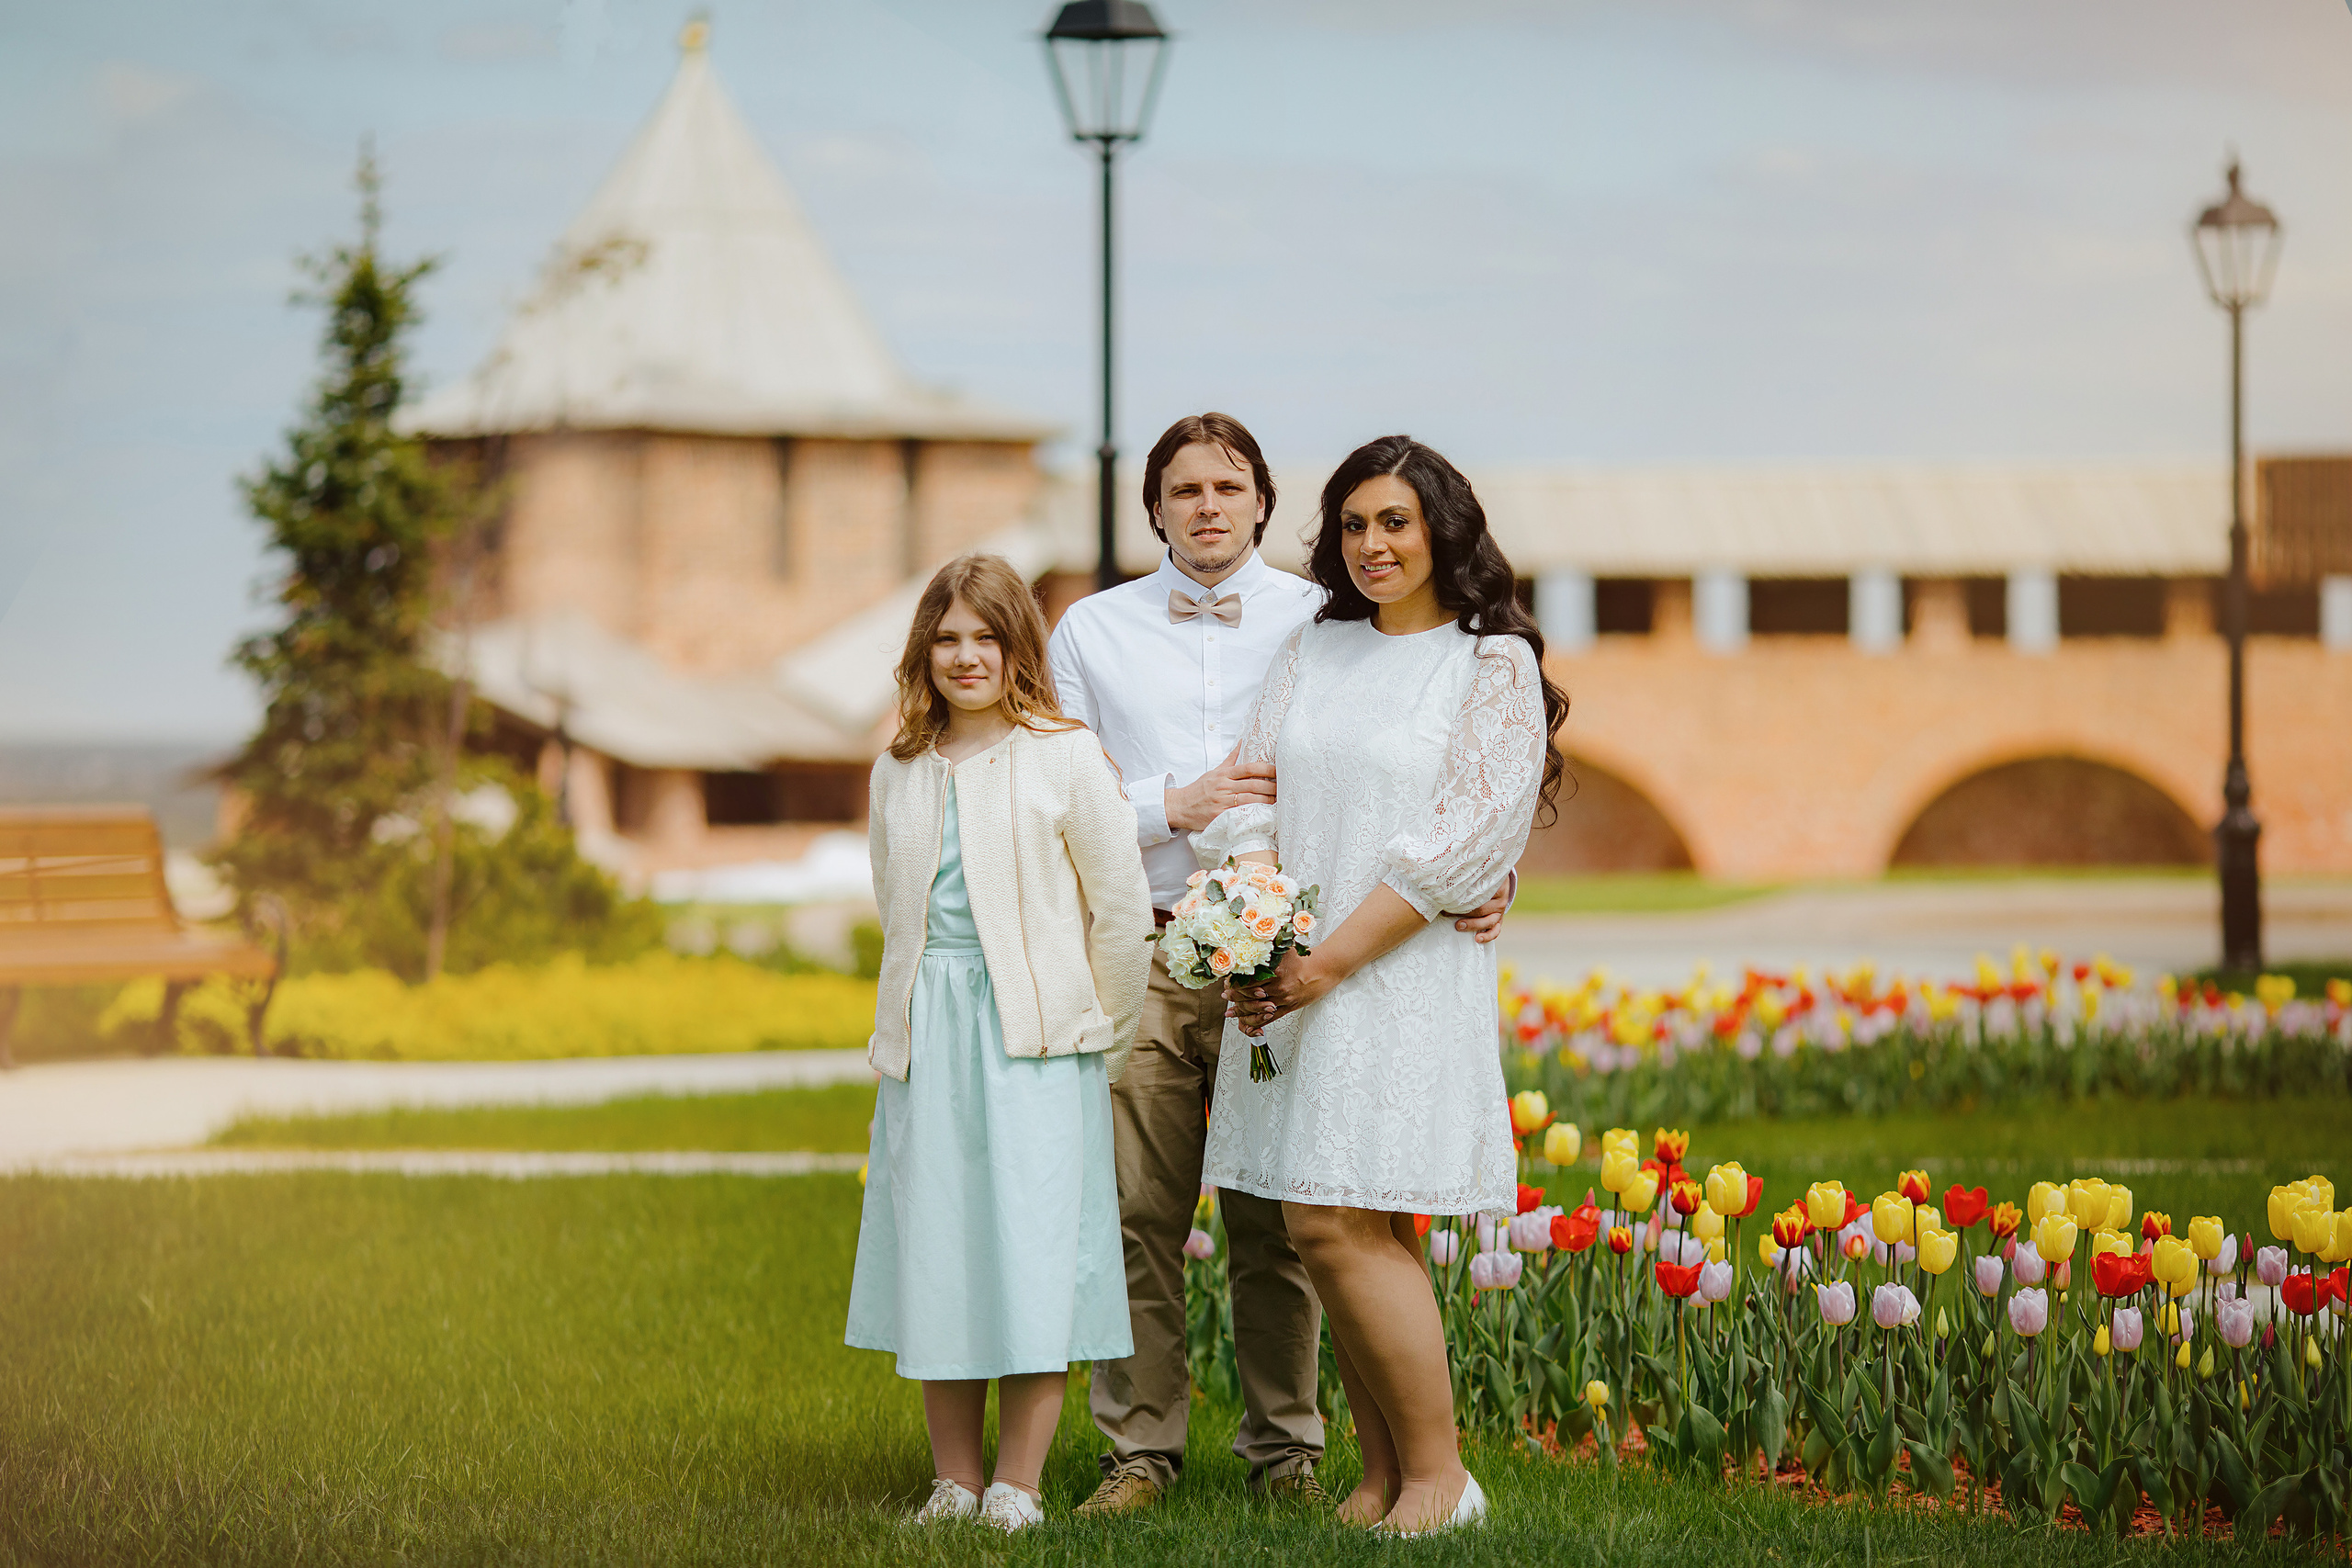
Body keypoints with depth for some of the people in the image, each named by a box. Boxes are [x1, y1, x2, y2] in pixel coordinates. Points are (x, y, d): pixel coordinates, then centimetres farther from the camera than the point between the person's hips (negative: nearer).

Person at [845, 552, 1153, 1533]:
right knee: (933, 1257, 5)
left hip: (1037, 1041, -4)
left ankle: (1017, 1487, -1)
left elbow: (1122, 908, -1)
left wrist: (1101, 1040, 2)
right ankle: (955, 1480, 13)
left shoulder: (1064, 758, -3)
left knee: (1031, 1257, -6)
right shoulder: (899, 773, 11)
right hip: (927, 1040, 4)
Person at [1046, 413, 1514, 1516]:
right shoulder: (1092, 631, 12)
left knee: (1274, 1219, 1)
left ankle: (1284, 1447, 11)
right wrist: (1175, 805, -7)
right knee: (1138, 1214, -2)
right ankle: (1140, 1447, 7)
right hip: (1142, 954, 1)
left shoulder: (1322, 623, 7)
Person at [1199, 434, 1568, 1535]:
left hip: (1405, 976, -5)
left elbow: (1466, 836, -10)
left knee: (1338, 1224, -12)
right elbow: (1251, 796, 11)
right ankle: (1381, 1473, 12)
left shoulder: (1493, 663, -3)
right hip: (1292, 974, 5)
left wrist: (1329, 960, -14)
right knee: (1346, 1235, 5)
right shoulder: (1312, 650, 14)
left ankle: (1439, 1473, -2)